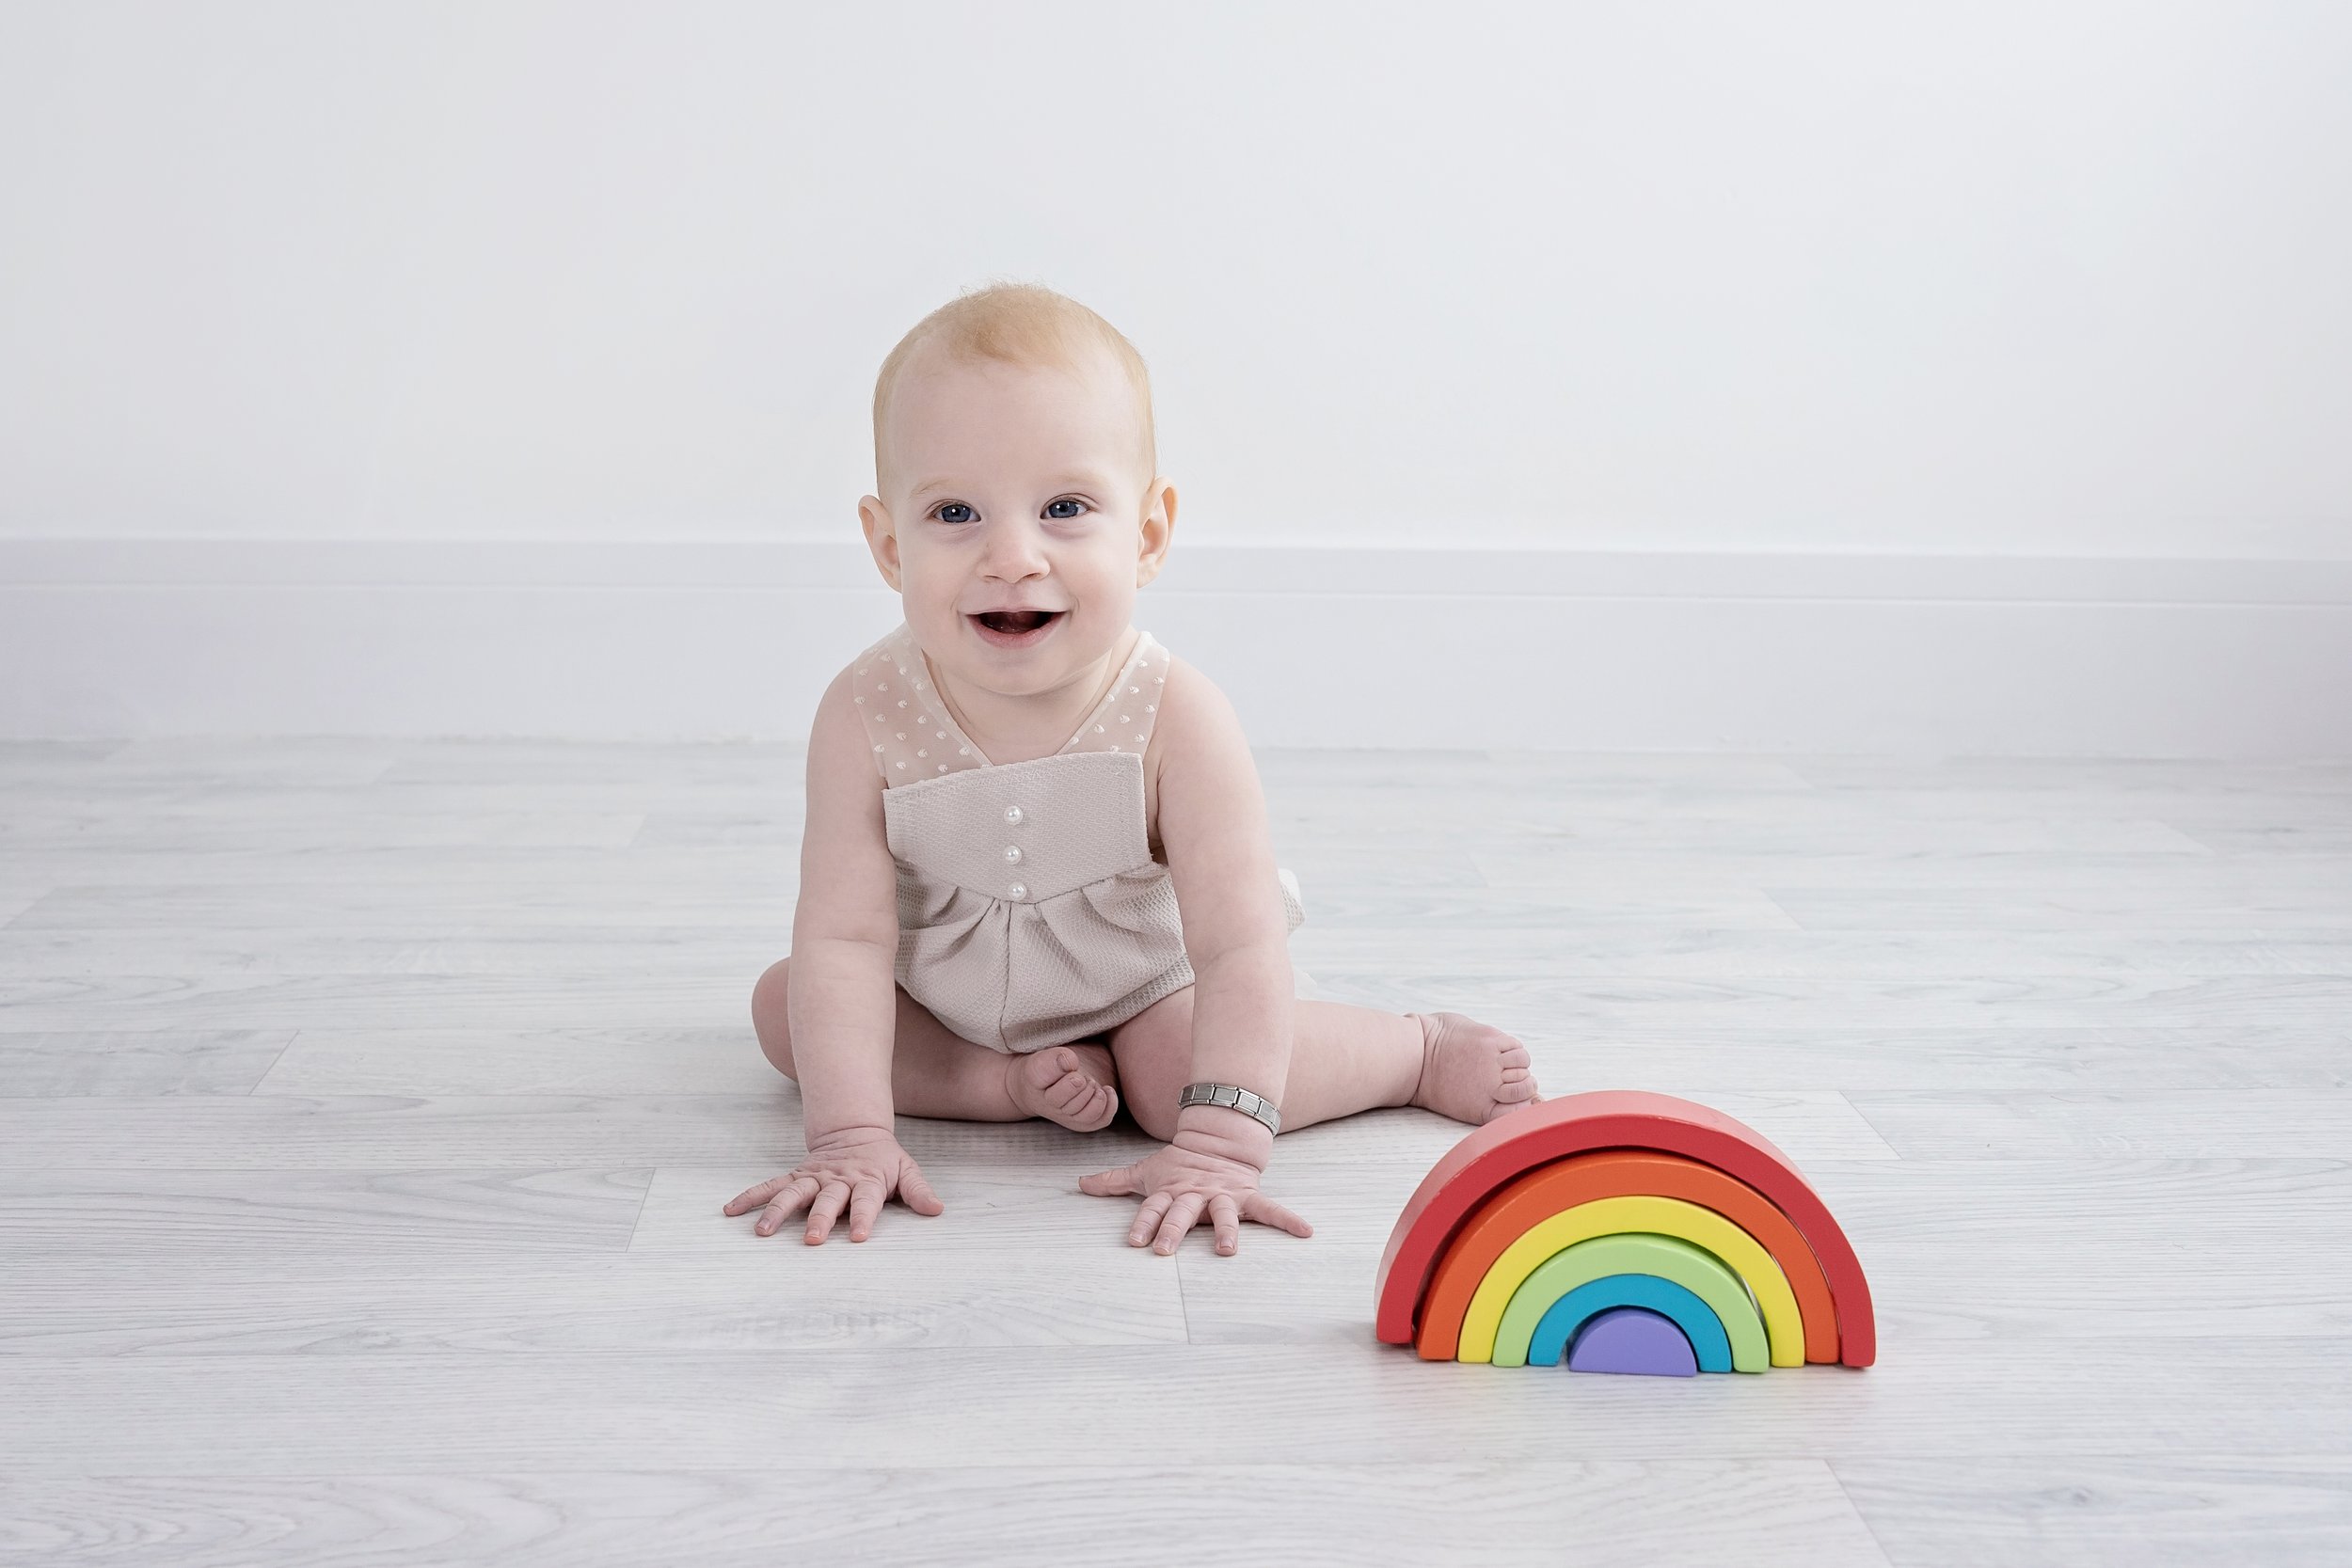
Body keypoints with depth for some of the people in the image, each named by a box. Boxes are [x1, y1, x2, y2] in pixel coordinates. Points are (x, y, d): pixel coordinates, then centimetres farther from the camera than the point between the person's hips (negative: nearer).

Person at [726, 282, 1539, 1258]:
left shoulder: (1176, 721, -31)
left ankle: (1424, 1049, -4)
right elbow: (843, 938, -26)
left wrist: (1217, 1151, -43)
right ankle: (1021, 1081, -13)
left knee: (1178, 1081, -28)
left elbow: (1241, 952, -34)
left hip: (1138, 981, -3)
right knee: (782, 1003, -11)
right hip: (941, 991, 3)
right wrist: (851, 1138, -35)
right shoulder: (865, 717, -27)